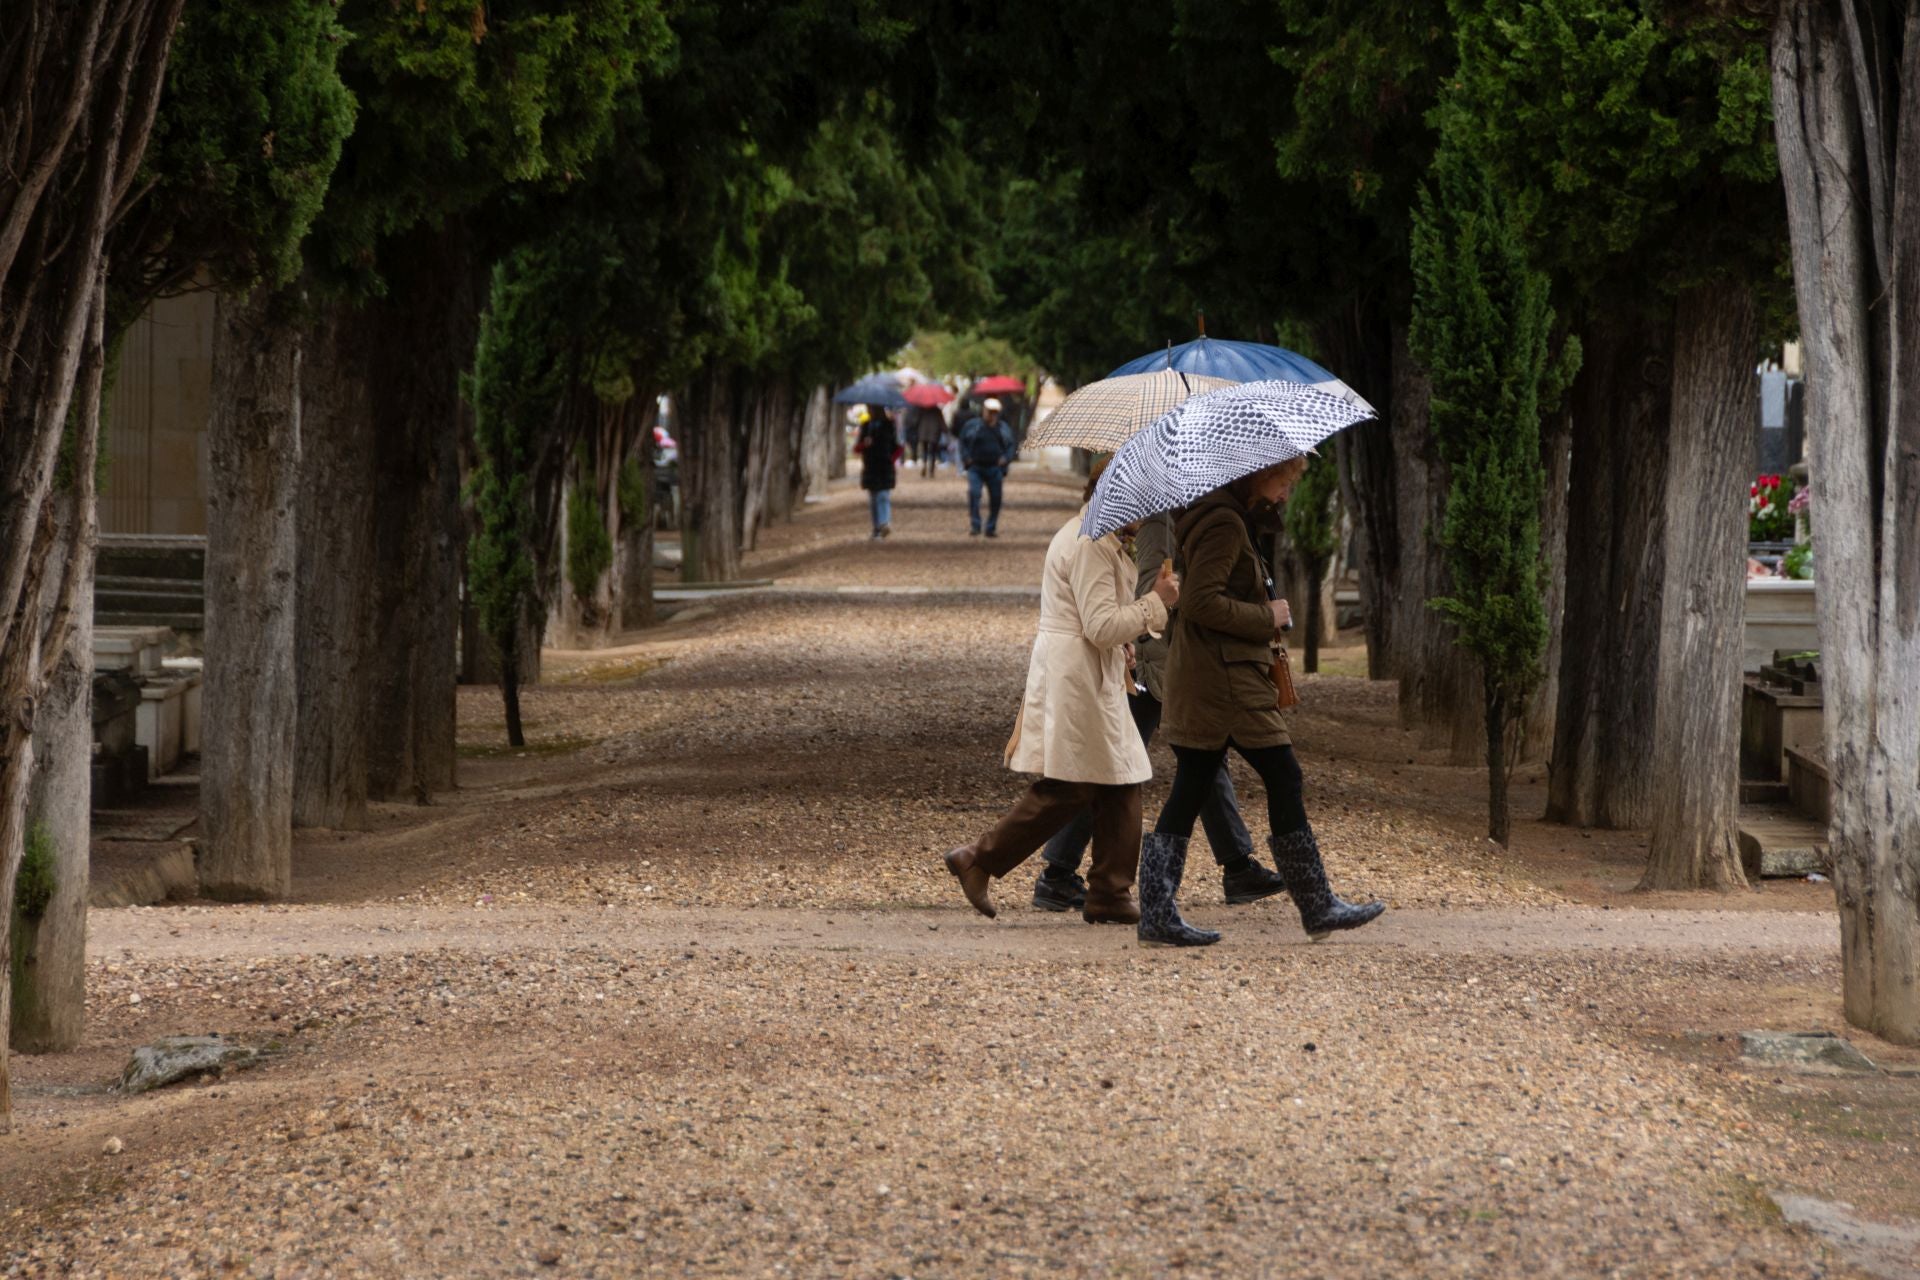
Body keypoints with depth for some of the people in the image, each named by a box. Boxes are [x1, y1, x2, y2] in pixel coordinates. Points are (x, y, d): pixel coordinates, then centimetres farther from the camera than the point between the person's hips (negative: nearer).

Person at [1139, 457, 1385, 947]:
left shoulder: (1221, 516, 17)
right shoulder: (1226, 524, -15)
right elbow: (1202, 603, -23)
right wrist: (1267, 618, -12)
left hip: (1199, 679, 10)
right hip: (1227, 680, -10)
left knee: (1191, 790, 8)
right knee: (1284, 780, -2)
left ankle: (1157, 914, 5)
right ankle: (1318, 907, 4)